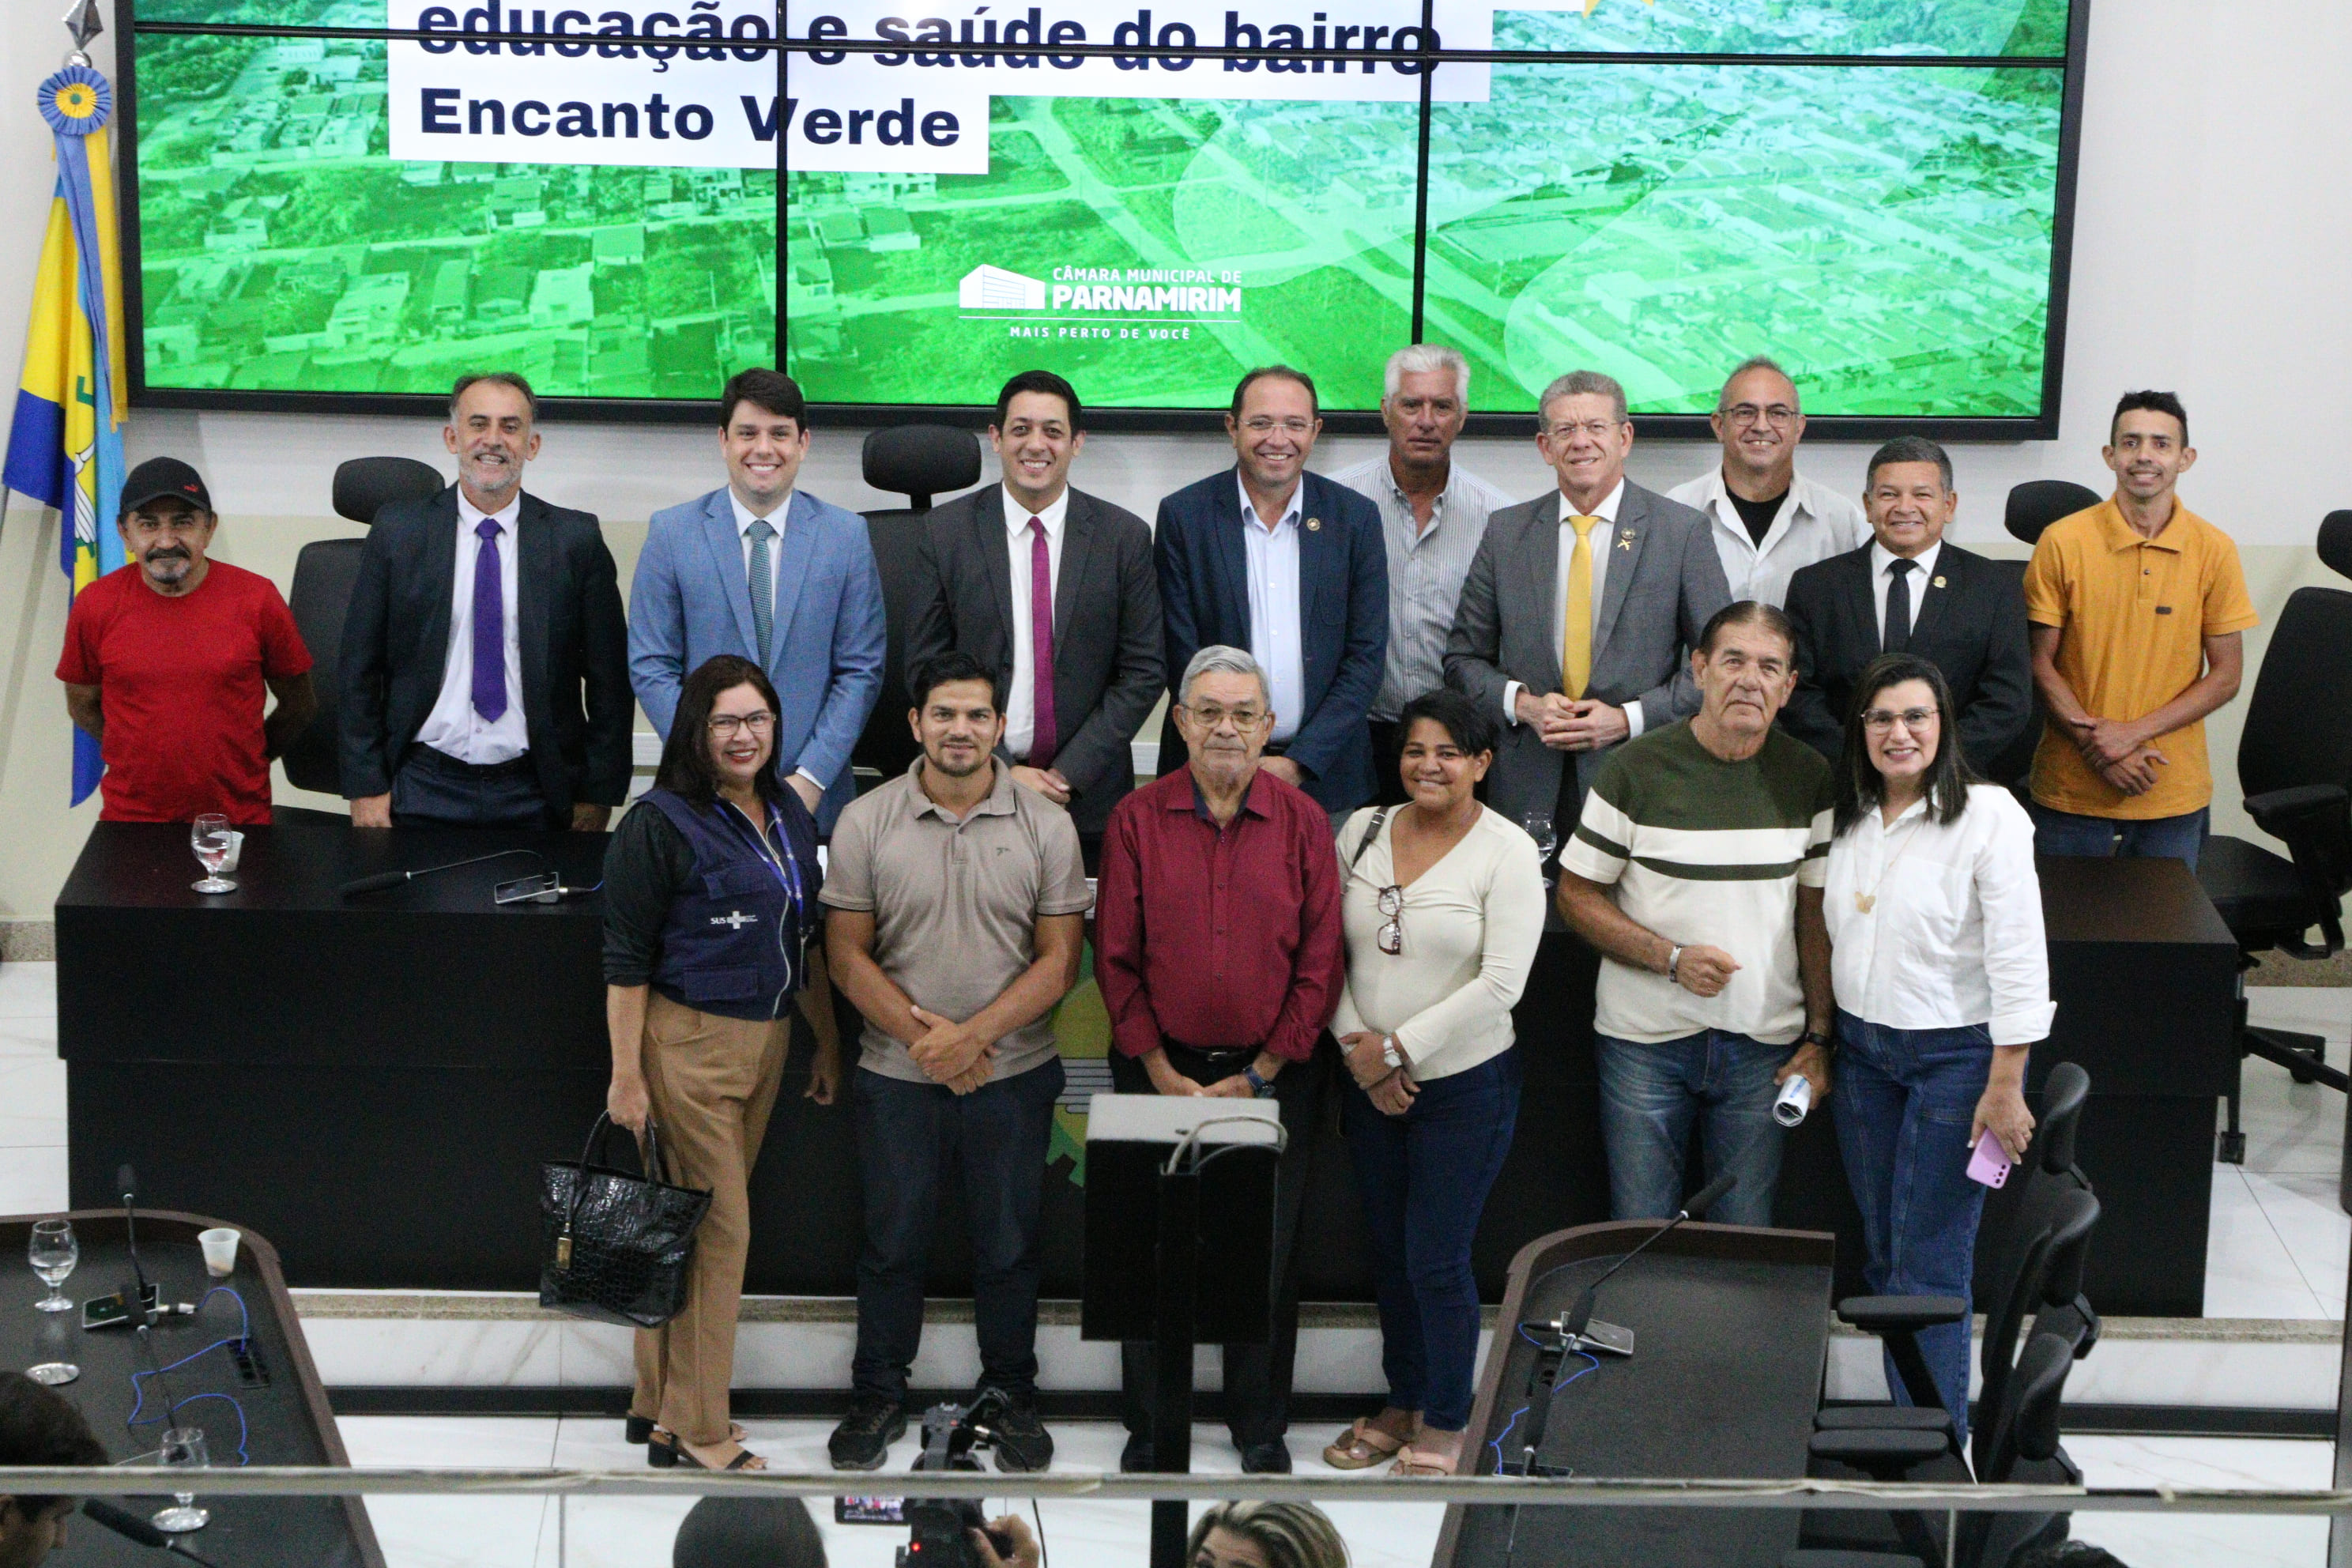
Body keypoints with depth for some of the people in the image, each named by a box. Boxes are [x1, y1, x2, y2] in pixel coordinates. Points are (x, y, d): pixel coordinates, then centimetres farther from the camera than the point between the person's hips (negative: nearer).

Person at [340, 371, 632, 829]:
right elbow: (360, 669, 4)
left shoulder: (576, 539, 2)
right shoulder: (398, 531, 3)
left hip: (535, 798, 0)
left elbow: (610, 680, 4)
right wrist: (366, 788, -1)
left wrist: (598, 795, 0)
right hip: (424, 790, 0)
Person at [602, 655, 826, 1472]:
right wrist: (626, 1074, -15)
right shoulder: (663, 824, -12)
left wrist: (828, 1043, 17)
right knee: (718, 1230, -5)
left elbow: (804, 938, 17)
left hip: (766, 1040, 7)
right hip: (688, 1042, -7)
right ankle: (694, 1429, 5)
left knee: (692, 1226, 13)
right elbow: (627, 960, -12)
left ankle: (658, 1403, 24)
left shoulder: (788, 813, 9)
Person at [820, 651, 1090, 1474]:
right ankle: (877, 1397, 26)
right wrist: (920, 1032, -13)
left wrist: (972, 1035, -15)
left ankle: (1012, 1397, 26)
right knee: (892, 1243, 10)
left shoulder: (1045, 825, -3)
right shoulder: (865, 822, -3)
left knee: (1008, 1245, 10)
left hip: (1013, 1073, 0)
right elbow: (848, 954, -1)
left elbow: (1059, 959, -5)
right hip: (897, 1075, 0)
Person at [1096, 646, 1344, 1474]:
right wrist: (1161, 1073, -6)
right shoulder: (1137, 818, -1)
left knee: (1268, 1250, 7)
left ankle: (1261, 1424, 23)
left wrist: (1257, 1077, -6)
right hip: (1159, 1070, 0)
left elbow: (1320, 963, -2)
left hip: (1272, 1074, 0)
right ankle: (1150, 1425, 21)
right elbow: (1115, 959, -1)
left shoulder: (1303, 822, -2)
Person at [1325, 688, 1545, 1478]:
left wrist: (1397, 1048, -15)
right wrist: (1356, 1047, -9)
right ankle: (1403, 1404, 31)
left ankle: (1446, 1426, 16)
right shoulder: (1362, 832, 3)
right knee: (1388, 1253, 14)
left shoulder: (1507, 852, -10)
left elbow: (1500, 984, -16)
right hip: (1371, 1085, 5)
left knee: (1437, 1259, -1)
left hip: (1464, 1086, -5)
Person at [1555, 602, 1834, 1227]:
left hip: (1764, 1046, 2)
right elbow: (1577, 895, -3)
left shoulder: (1808, 777, 2)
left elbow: (1816, 915, 6)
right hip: (1645, 1041, -2)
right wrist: (1672, 957, -15)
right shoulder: (1638, 770, -6)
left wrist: (1819, 1038, 1)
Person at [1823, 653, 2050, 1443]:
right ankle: (1904, 1417, 24)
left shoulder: (1988, 816, -14)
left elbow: (2020, 960, -15)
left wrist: (2006, 1088, -16)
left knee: (1929, 1264, -4)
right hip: (1862, 1050, 6)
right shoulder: (1850, 815, 6)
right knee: (1883, 1253, 12)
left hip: (1955, 1053, -6)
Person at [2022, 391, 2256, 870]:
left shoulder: (2214, 551, -1)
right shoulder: (2063, 542, -4)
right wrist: (2096, 744, -14)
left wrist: (2135, 733, -12)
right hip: (2071, 790, -1)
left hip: (2174, 795, 1)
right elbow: (2040, 663, -2)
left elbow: (2226, 675, 0)